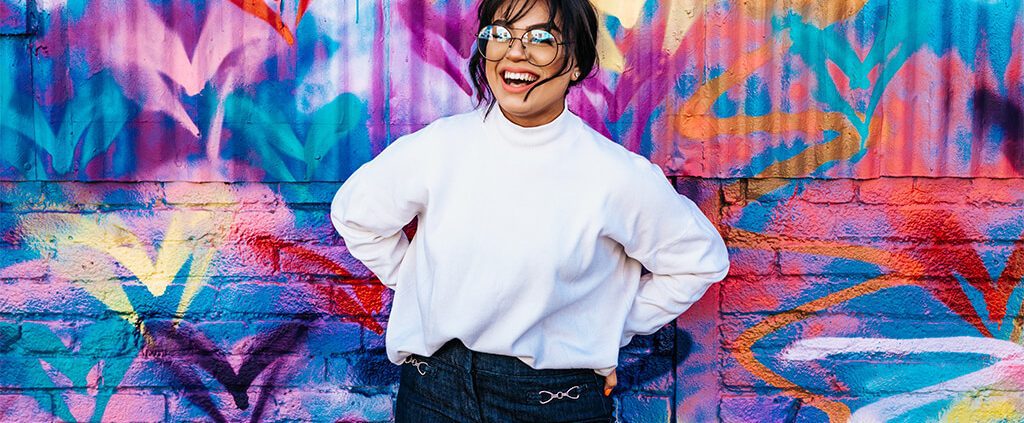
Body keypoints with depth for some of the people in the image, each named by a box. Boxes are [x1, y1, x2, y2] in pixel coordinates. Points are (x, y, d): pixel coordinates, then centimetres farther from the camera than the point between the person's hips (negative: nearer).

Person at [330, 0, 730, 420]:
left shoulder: (619, 176, -13)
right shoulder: (437, 148, -8)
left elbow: (699, 259, 2)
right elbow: (355, 213, 10)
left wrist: (611, 329, 1)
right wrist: (413, 285, 7)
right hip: (434, 386, 2)